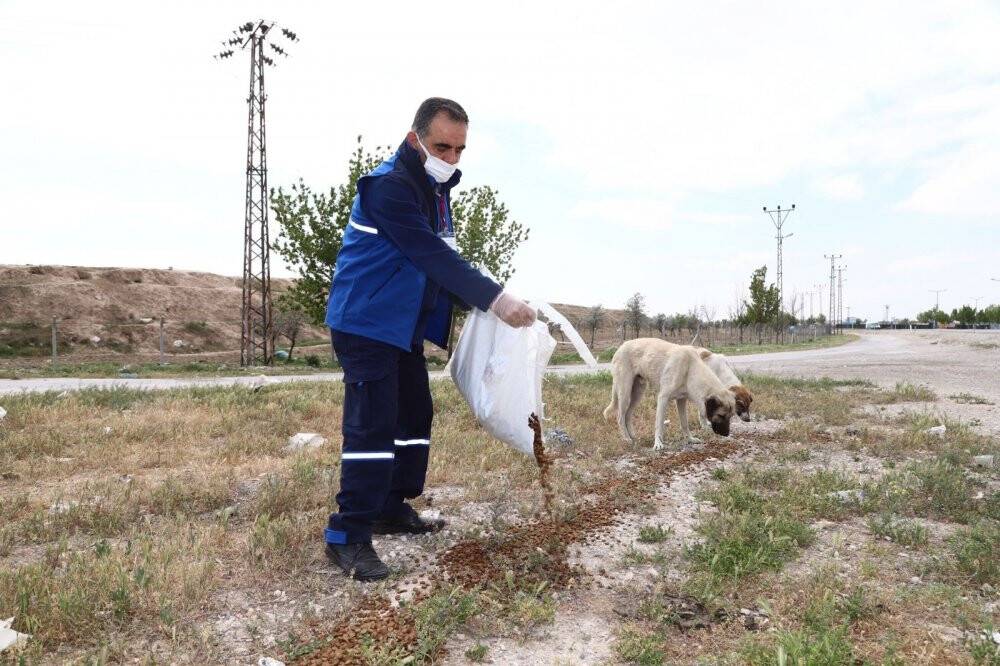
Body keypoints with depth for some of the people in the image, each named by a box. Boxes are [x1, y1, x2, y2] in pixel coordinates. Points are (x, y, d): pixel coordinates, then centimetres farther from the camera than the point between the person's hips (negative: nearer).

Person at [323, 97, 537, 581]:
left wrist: (479, 304, 1)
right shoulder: (389, 186, -20)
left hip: (405, 325, 10)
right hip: (366, 323, -10)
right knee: (372, 425, -13)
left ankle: (392, 509, 26)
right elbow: (433, 258, -29)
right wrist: (496, 300, -31)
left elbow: (442, 262, 13)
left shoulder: (435, 188, 10)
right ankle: (347, 536, -5)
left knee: (414, 415, 13)